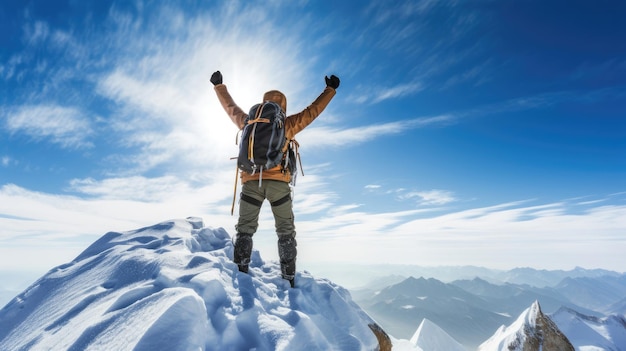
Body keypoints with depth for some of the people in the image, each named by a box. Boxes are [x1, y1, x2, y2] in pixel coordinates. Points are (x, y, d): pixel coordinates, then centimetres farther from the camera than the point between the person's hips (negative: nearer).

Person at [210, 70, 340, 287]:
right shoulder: (287, 125, 8)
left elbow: (230, 107, 29)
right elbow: (313, 111, 15)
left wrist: (218, 85, 46)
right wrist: (330, 89, 27)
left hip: (251, 181, 2)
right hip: (278, 182, -1)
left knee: (245, 230, 11)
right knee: (286, 232, 9)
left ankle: (240, 271, 5)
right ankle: (289, 278, 9)